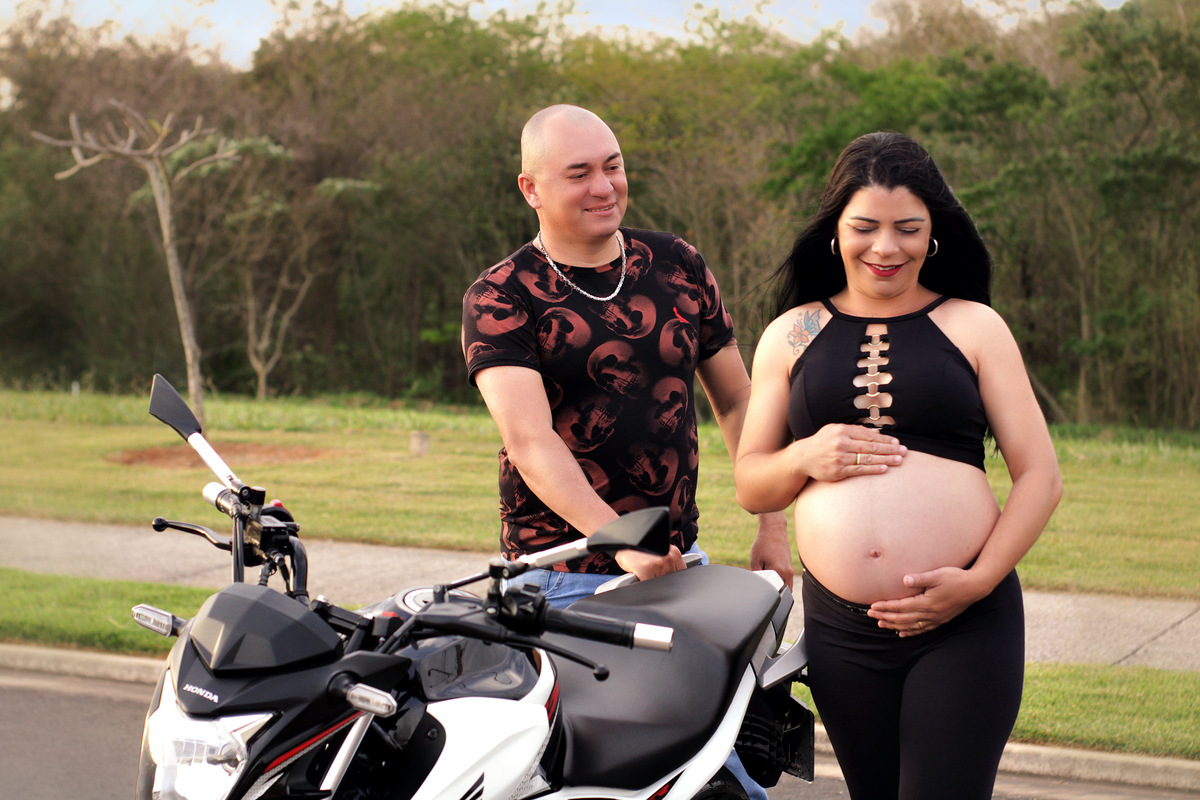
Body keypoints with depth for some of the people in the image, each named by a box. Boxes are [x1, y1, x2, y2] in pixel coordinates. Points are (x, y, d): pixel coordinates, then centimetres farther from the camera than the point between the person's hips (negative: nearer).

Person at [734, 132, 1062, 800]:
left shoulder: (973, 325, 5)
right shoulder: (792, 335, 11)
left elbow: (1041, 476, 2)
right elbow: (750, 487, 13)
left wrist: (978, 581, -12)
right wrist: (805, 457, -9)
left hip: (968, 623, -2)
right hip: (841, 630, 3)